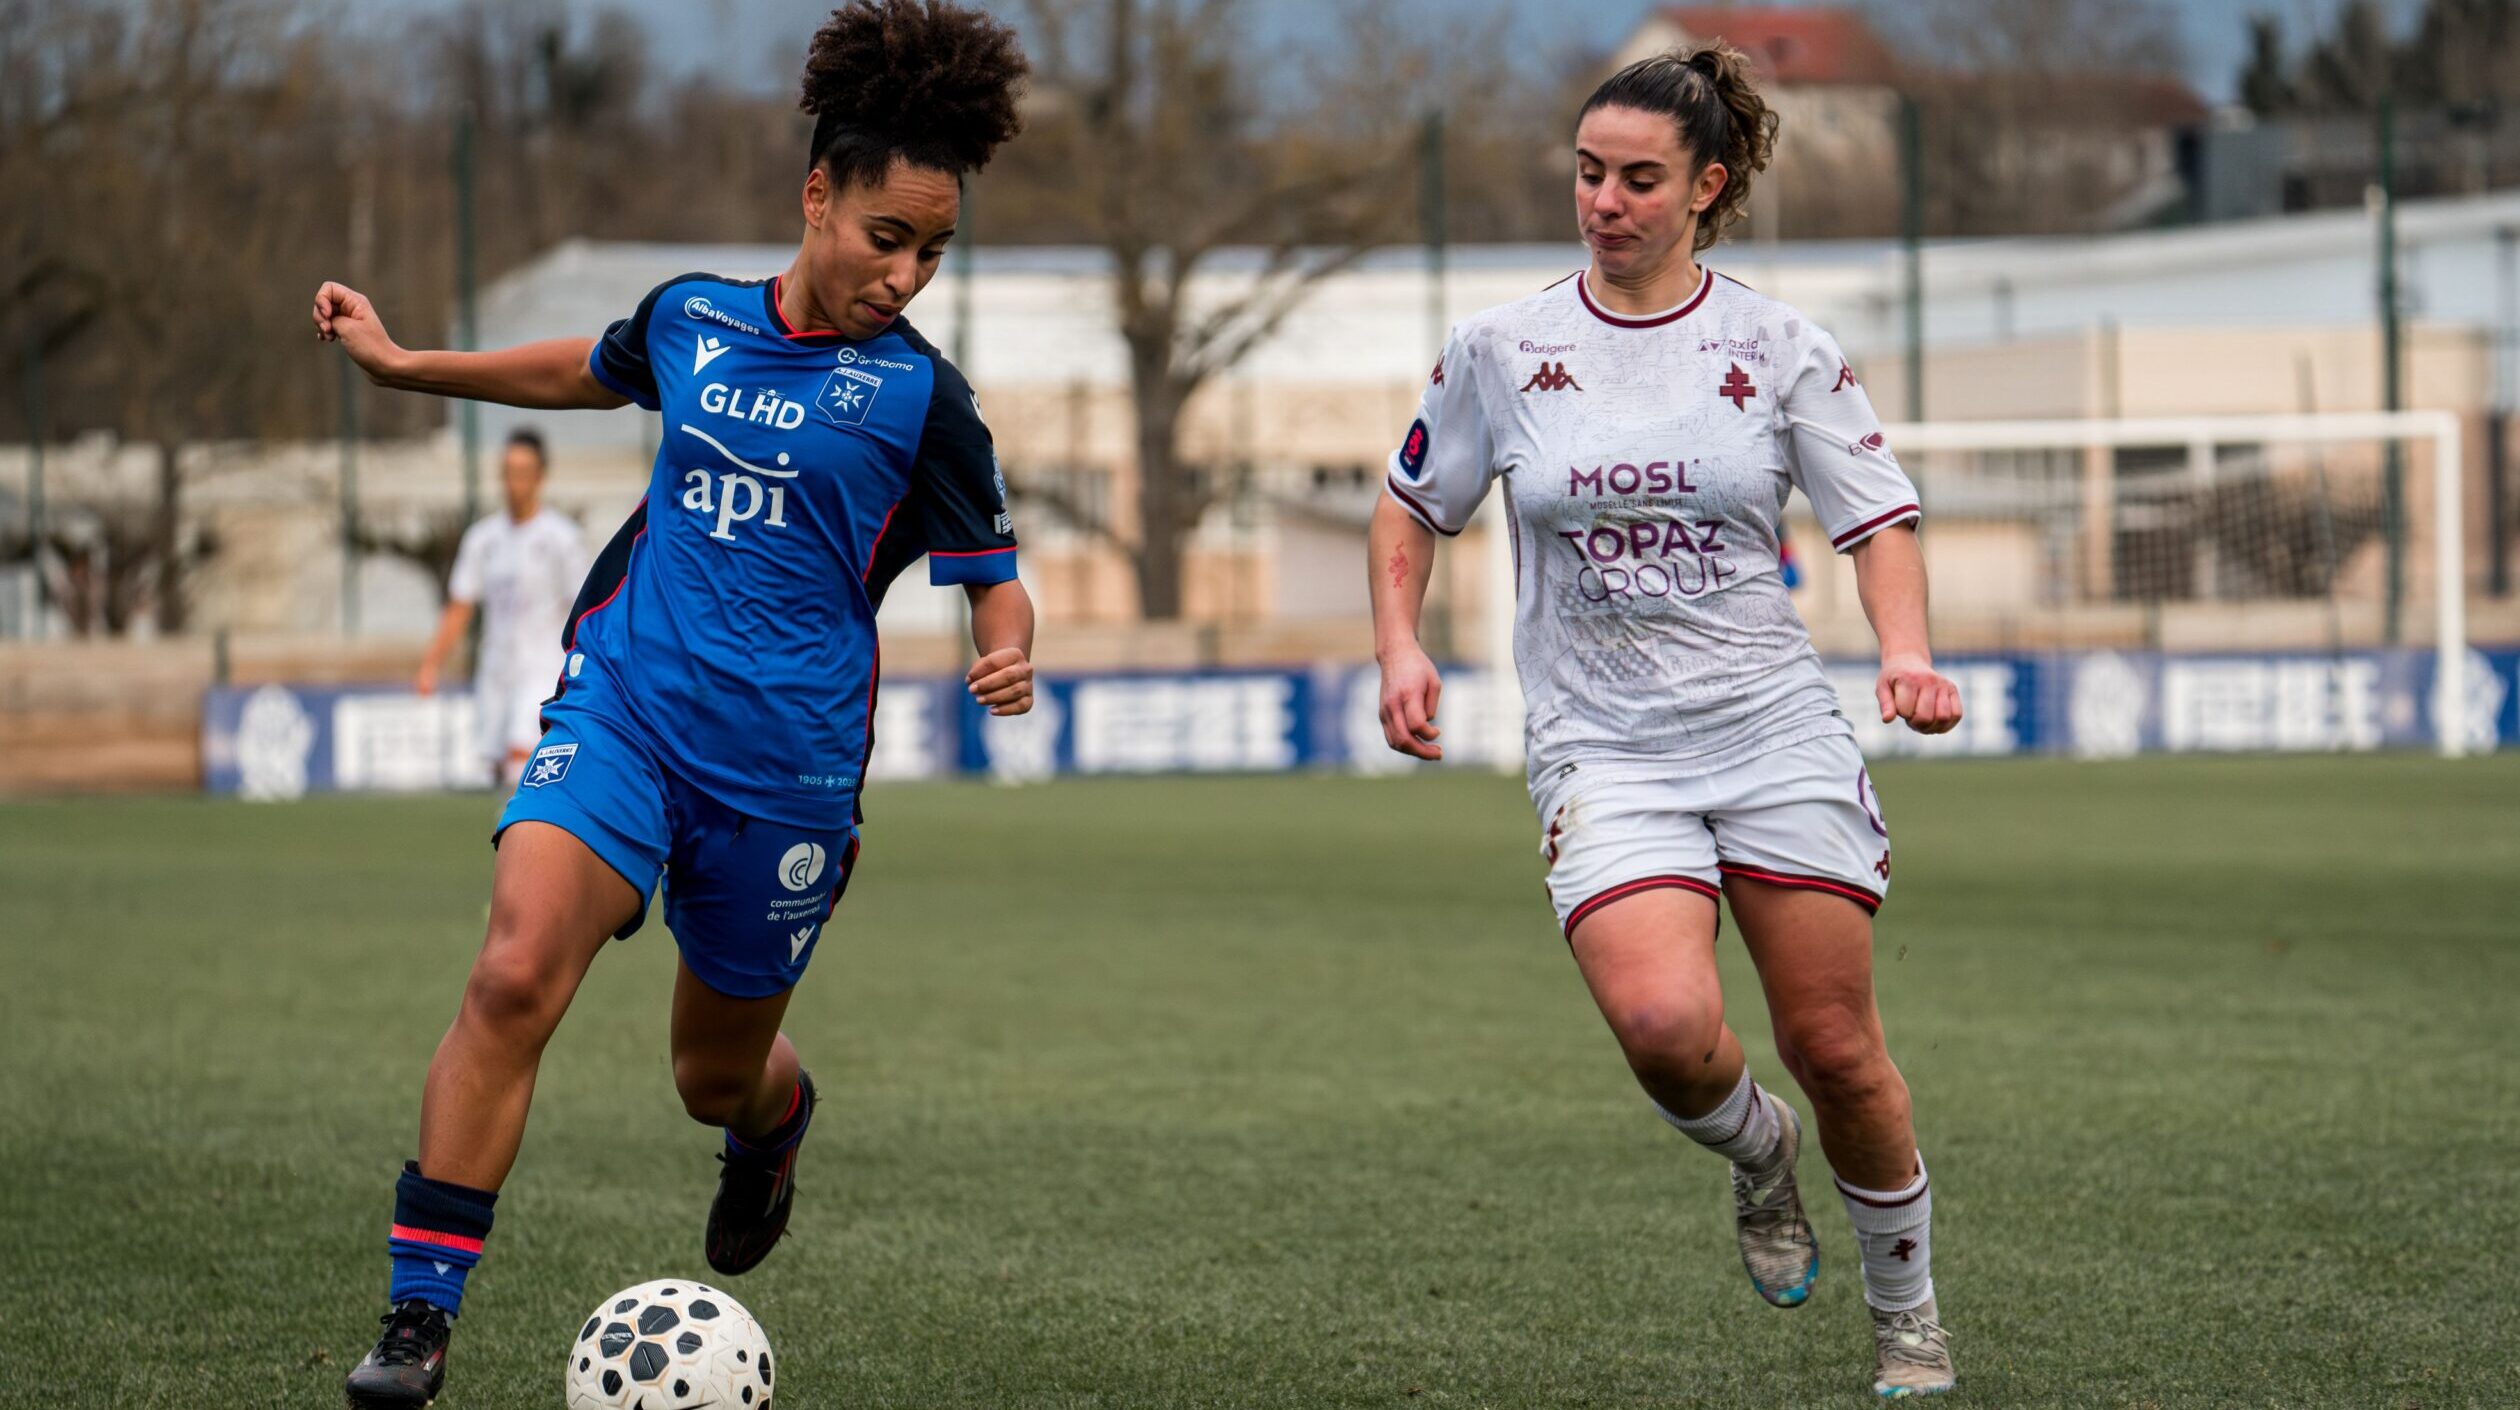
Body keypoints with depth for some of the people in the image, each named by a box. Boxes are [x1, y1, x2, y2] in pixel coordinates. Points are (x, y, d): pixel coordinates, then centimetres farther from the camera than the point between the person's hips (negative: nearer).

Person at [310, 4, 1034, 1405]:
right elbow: (591, 370, 29)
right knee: (514, 974, -23)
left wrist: (1009, 656, -21)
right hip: (624, 699, 1)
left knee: (719, 1073, 13)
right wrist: (404, 363, 28)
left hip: (785, 762, -1)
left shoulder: (919, 395, -3)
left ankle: (775, 1123, 54)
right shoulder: (691, 317, 6)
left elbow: (996, 580, 2)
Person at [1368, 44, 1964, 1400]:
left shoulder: (1777, 346, 0)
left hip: (1776, 729, 0)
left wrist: (1906, 652, -13)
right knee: (1666, 1027, -24)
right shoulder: (1501, 349, 3)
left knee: (1835, 1048, 0)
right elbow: (1411, 504, 16)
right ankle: (1758, 1157, 12)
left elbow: (1878, 517, 4)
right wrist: (1400, 648, 2)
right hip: (1602, 750, 0)